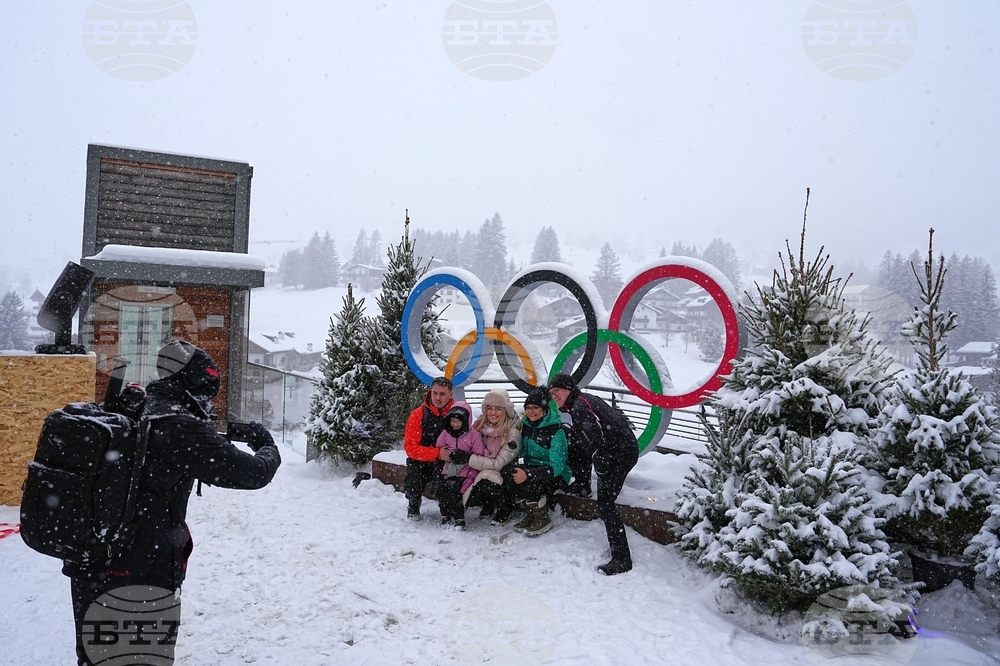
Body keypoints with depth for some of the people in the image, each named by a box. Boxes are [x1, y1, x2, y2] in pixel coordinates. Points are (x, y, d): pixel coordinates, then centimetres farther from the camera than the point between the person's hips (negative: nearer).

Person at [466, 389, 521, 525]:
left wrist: (468, 458, -25)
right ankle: (488, 506, 11)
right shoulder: (480, 425, -4)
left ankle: (505, 509, -5)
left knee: (487, 479, -35)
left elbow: (498, 464, -22)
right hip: (480, 473, 4)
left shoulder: (512, 434, -18)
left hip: (503, 477, -4)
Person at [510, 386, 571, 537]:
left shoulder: (556, 430, -20)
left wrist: (528, 474, -38)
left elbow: (556, 466, -27)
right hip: (532, 467, 6)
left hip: (556, 474, -6)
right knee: (508, 476, -22)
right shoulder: (526, 424, -1)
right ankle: (532, 513, -2)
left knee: (526, 484, -32)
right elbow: (521, 451, 8)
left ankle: (543, 519, -7)